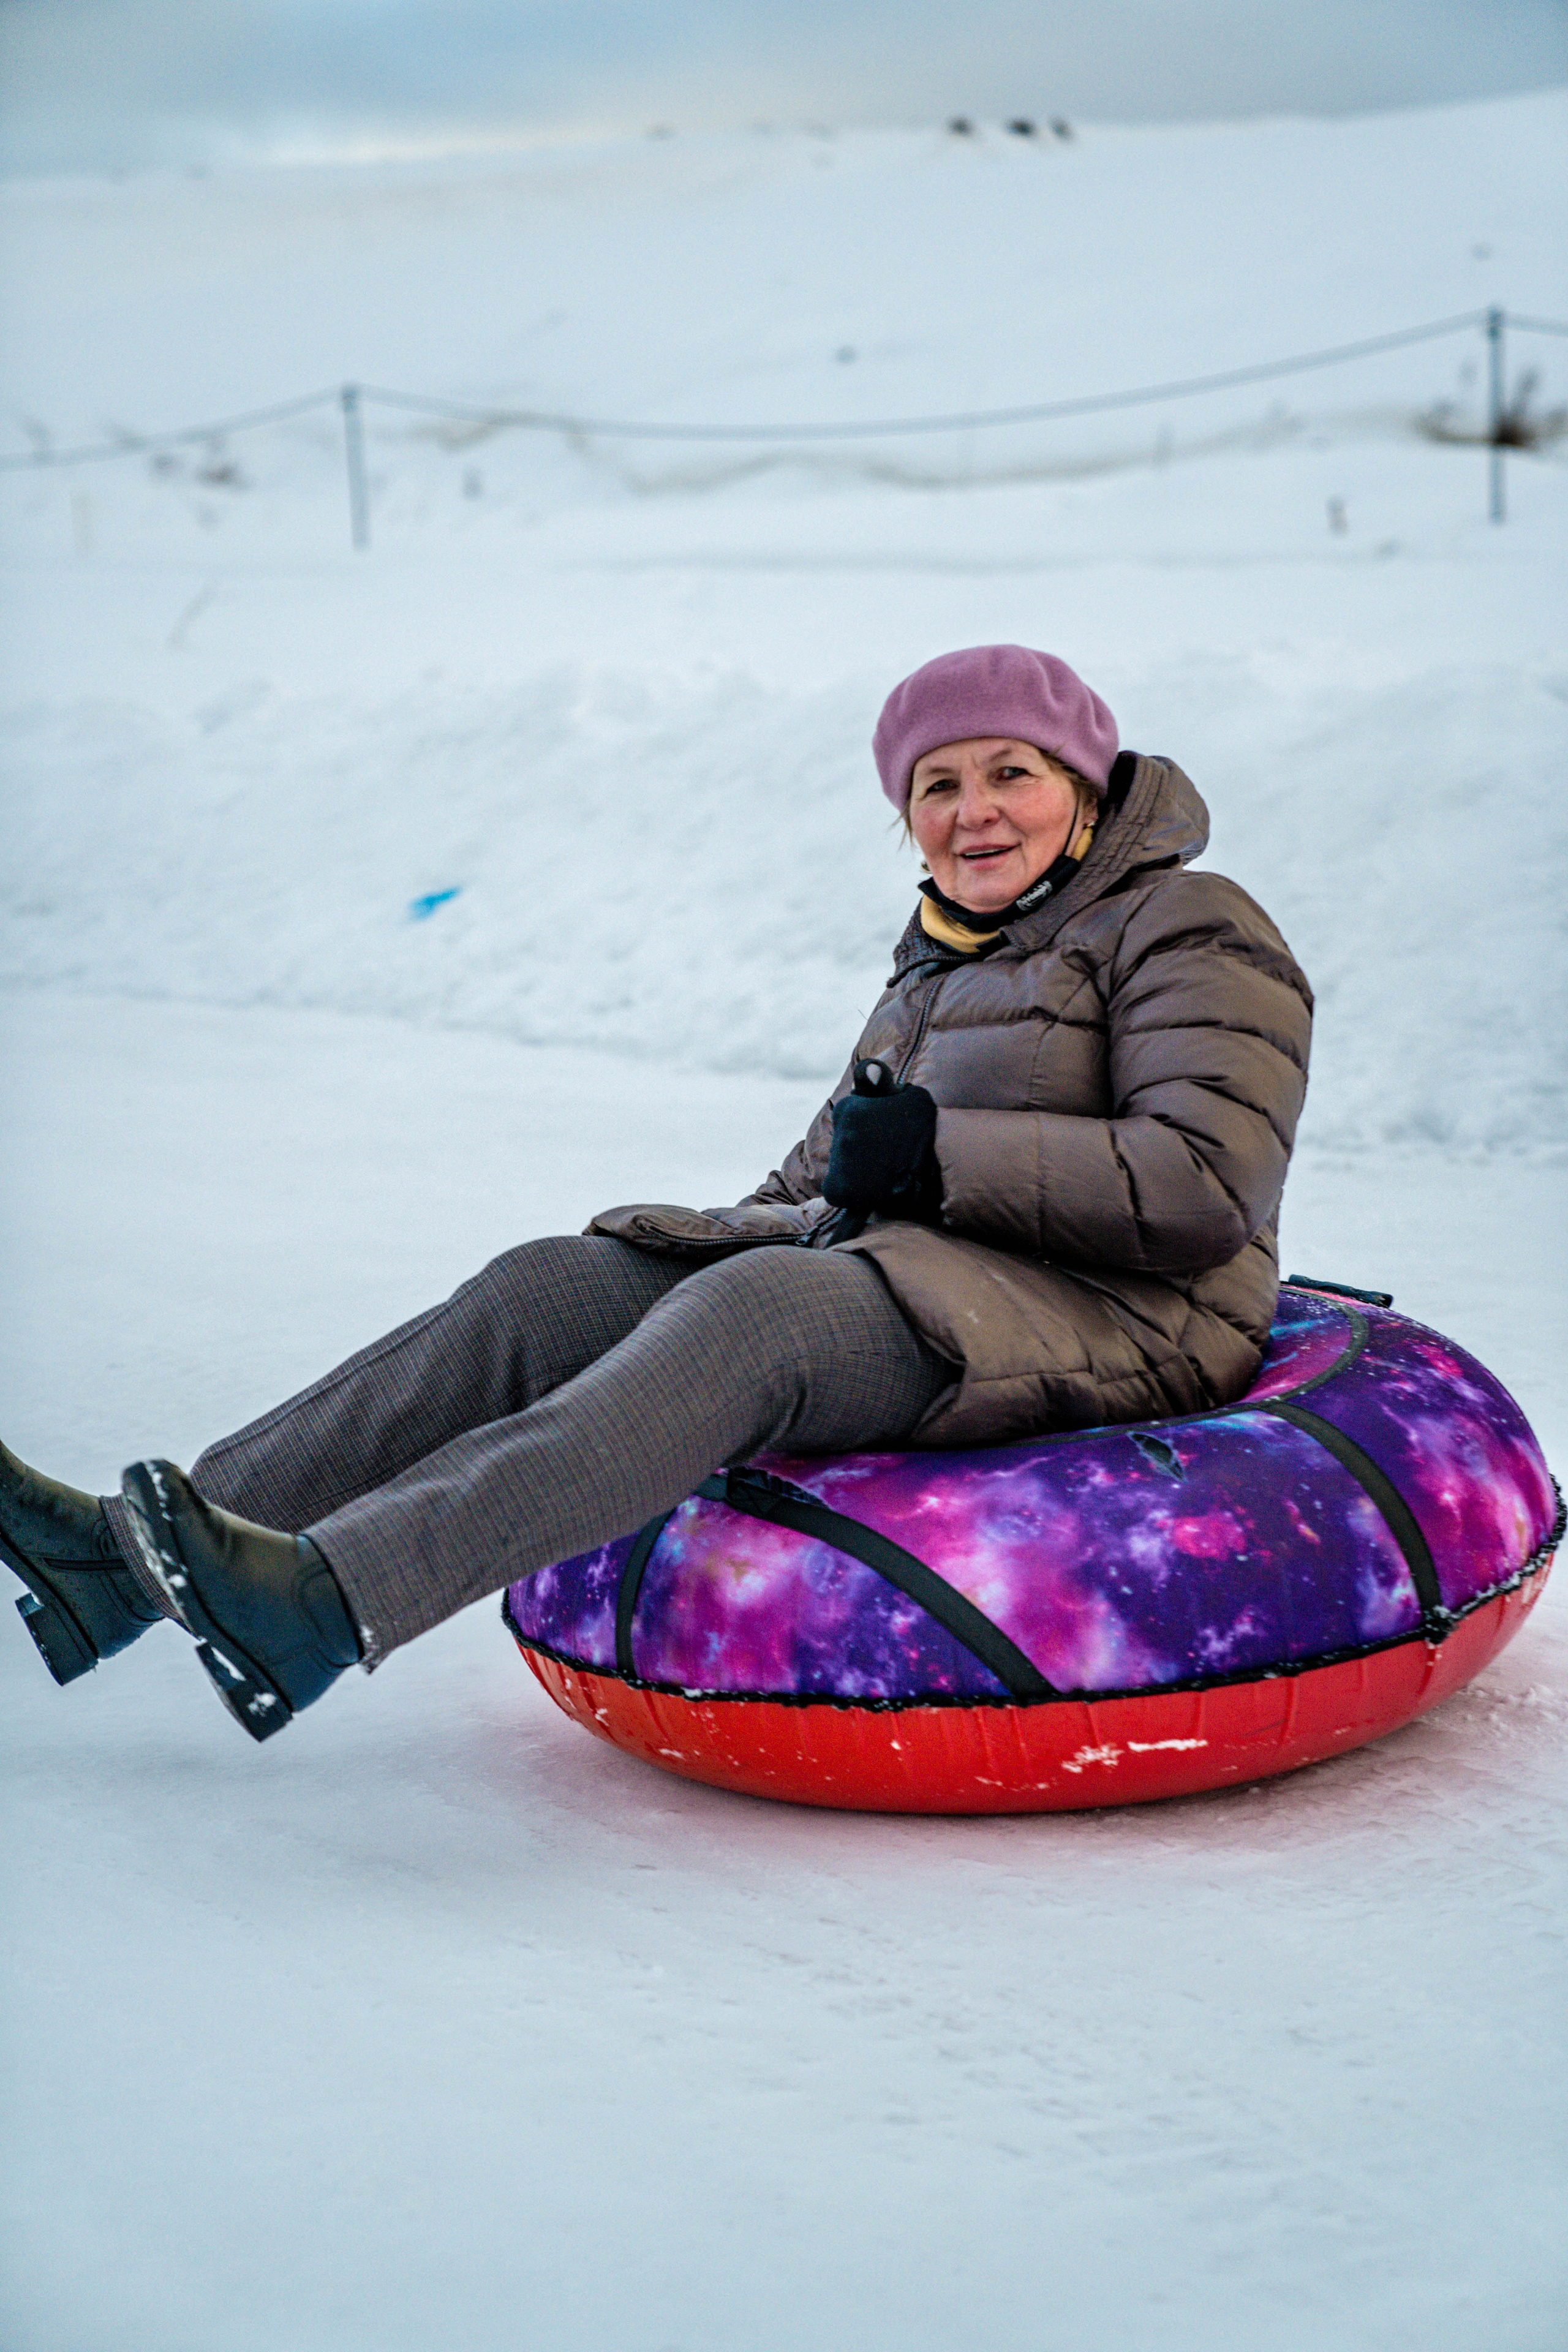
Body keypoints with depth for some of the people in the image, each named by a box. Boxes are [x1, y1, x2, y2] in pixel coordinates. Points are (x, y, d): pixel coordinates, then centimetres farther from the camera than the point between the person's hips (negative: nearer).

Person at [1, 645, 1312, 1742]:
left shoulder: (1190, 934, -2)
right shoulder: (940, 962, 24)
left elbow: (1206, 1193, -15)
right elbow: (839, 1164, 28)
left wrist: (941, 1155, -17)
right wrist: (769, 1214, 5)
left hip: (1110, 1322, -8)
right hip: (912, 1278, 8)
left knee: (751, 1312, -35)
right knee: (549, 1289, -10)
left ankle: (330, 1603, -50)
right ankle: (141, 1558, -19)